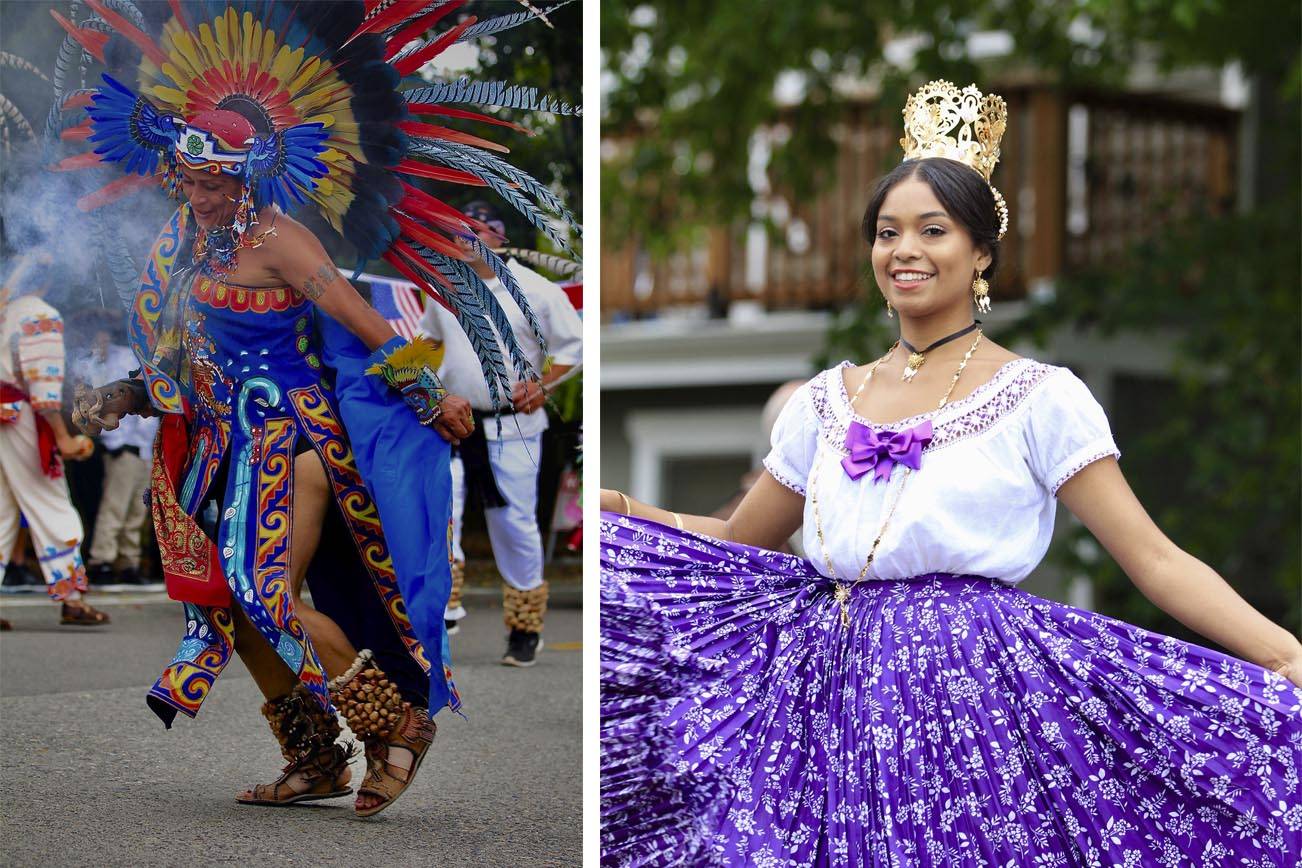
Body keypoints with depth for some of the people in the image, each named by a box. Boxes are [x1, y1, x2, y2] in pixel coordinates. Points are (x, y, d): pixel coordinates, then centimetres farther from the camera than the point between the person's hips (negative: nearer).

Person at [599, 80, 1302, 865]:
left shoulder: (1040, 397, 0)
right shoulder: (830, 400, 13)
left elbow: (1155, 559, -7)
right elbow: (736, 542, 22)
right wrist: (618, 508, 8)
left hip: (976, 704, -4)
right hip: (835, 705, 4)